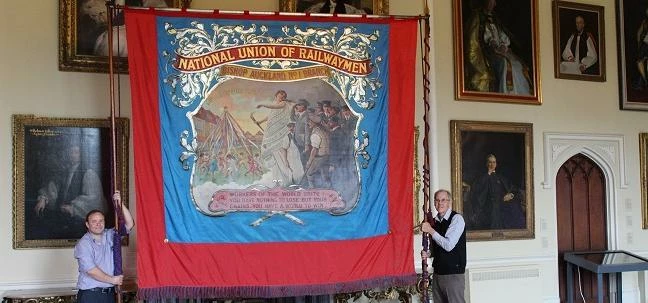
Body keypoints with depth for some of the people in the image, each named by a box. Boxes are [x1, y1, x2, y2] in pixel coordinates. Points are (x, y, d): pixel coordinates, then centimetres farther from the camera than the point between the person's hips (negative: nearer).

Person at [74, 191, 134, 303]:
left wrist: (120, 204, -11)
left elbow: (129, 224, -1)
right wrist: (112, 279, -11)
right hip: (90, 294, -5)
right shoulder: (83, 244, -7)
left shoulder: (110, 236, 9)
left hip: (109, 293, 5)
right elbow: (90, 269, -16)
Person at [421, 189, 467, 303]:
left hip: (454, 273, -6)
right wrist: (427, 254, 1)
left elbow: (449, 245, -17)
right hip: (437, 272, 6)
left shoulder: (457, 219, -9)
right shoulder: (434, 221, 10)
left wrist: (431, 231, -15)